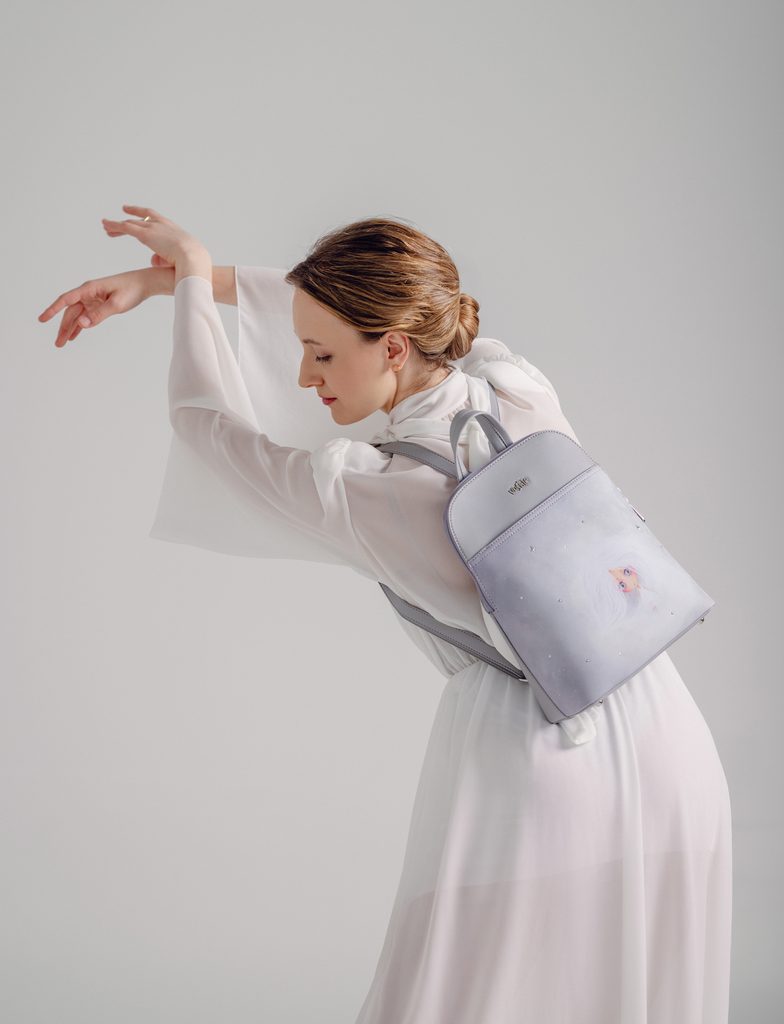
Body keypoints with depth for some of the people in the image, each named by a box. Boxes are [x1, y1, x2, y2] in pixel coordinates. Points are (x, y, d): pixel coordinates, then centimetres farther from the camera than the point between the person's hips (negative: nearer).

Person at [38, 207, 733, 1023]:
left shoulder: (363, 492, -18)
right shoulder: (520, 388, -4)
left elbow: (209, 421, 2)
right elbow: (353, 306, 9)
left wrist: (191, 276, 16)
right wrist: (164, 279, 16)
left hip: (534, 761, -5)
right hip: (666, 749, 6)